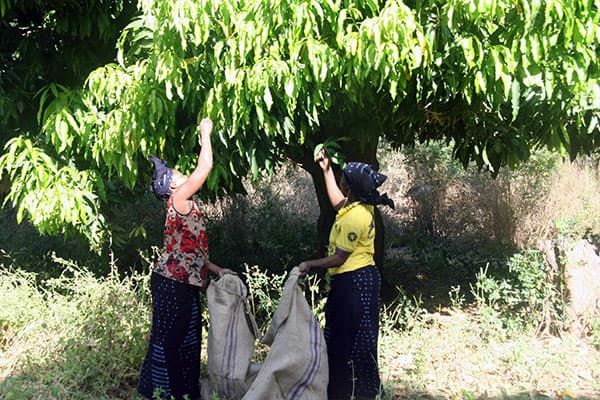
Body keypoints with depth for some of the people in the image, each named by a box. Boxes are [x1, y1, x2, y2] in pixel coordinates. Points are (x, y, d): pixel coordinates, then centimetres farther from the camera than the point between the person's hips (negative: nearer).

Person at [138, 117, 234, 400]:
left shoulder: (185, 209, 17)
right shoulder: (179, 200, -10)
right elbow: (205, 168, -13)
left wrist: (217, 270, 14)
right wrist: (205, 133, -2)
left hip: (184, 284, 10)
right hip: (171, 284, -10)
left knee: (187, 341, 15)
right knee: (167, 341, -2)